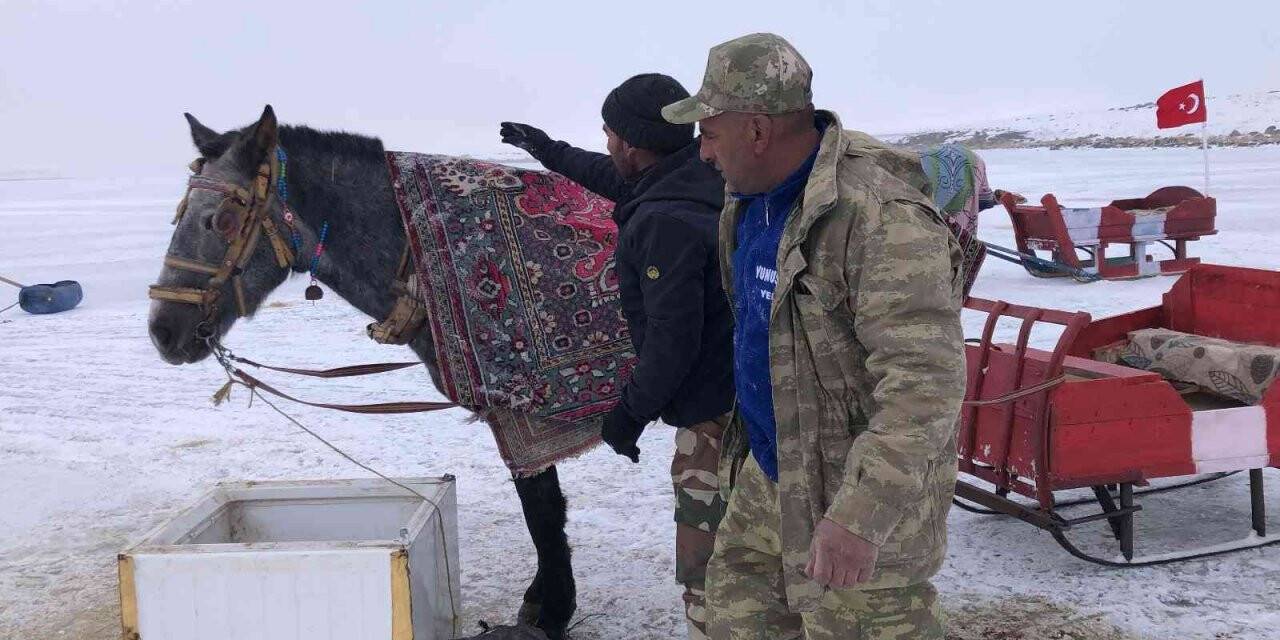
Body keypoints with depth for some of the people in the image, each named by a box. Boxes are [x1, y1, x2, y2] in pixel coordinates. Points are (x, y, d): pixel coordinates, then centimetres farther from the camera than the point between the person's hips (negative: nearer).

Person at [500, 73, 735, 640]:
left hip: (715, 416, -10)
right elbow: (625, 183, 28)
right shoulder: (700, 180, 7)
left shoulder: (665, 222, -24)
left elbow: (672, 341, -24)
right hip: (750, 396, 10)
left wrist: (632, 412, -10)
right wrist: (551, 152, 41)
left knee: (706, 571, -2)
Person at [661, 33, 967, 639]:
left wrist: (859, 516, -37)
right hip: (769, 472, 9)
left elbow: (924, 382, -33)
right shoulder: (751, 201, 3)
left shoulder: (883, 218, -28)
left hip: (859, 486, -9)